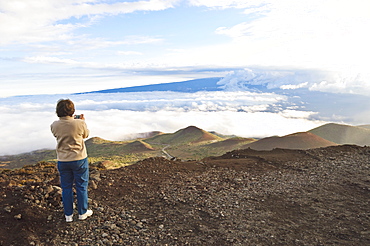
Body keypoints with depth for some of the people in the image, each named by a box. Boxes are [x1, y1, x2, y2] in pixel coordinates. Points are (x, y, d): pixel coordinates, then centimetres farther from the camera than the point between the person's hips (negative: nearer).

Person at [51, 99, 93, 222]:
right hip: (79, 159, -2)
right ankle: (82, 212, 27)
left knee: (66, 187, 15)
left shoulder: (54, 126, -9)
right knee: (81, 186, 13)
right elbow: (86, 134, 2)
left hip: (62, 161, 3)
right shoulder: (80, 123, -18)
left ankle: (68, 215, 26)